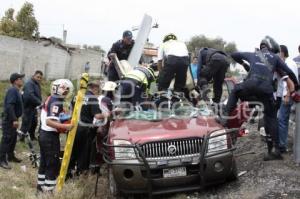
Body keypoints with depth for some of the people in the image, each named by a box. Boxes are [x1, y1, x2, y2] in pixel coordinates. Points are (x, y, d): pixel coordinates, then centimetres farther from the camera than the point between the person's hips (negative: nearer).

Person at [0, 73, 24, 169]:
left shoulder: (16, 90, 12)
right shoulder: (12, 90, -19)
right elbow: (9, 106, -28)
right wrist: (14, 119, -30)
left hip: (12, 119, 10)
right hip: (9, 119, -10)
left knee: (13, 138, 18)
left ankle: (10, 156, 31)